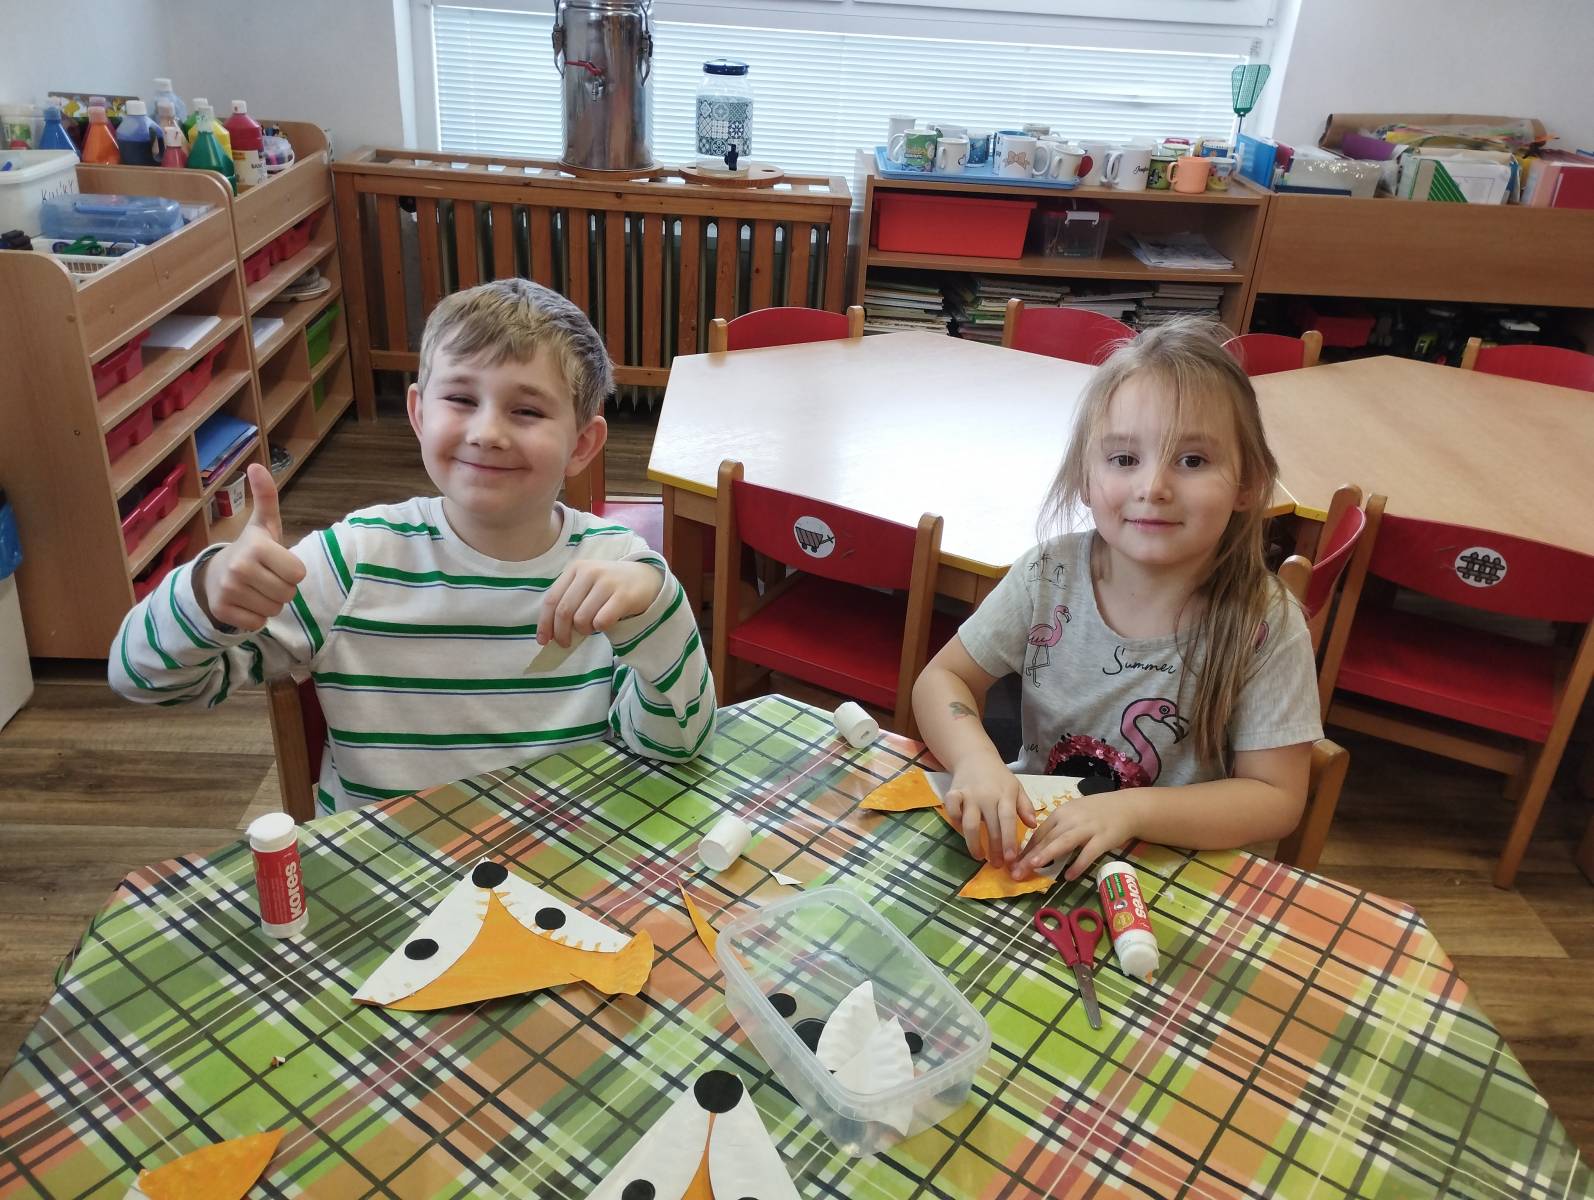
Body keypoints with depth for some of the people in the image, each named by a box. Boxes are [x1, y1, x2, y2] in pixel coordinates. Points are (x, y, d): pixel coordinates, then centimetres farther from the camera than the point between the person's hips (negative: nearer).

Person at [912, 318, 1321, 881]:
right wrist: (975, 758, -24)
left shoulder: (1264, 625, -16)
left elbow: (1276, 798, -12)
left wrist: (1133, 811, -27)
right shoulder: (1050, 575, -9)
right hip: (1030, 844, 3)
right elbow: (943, 678, -2)